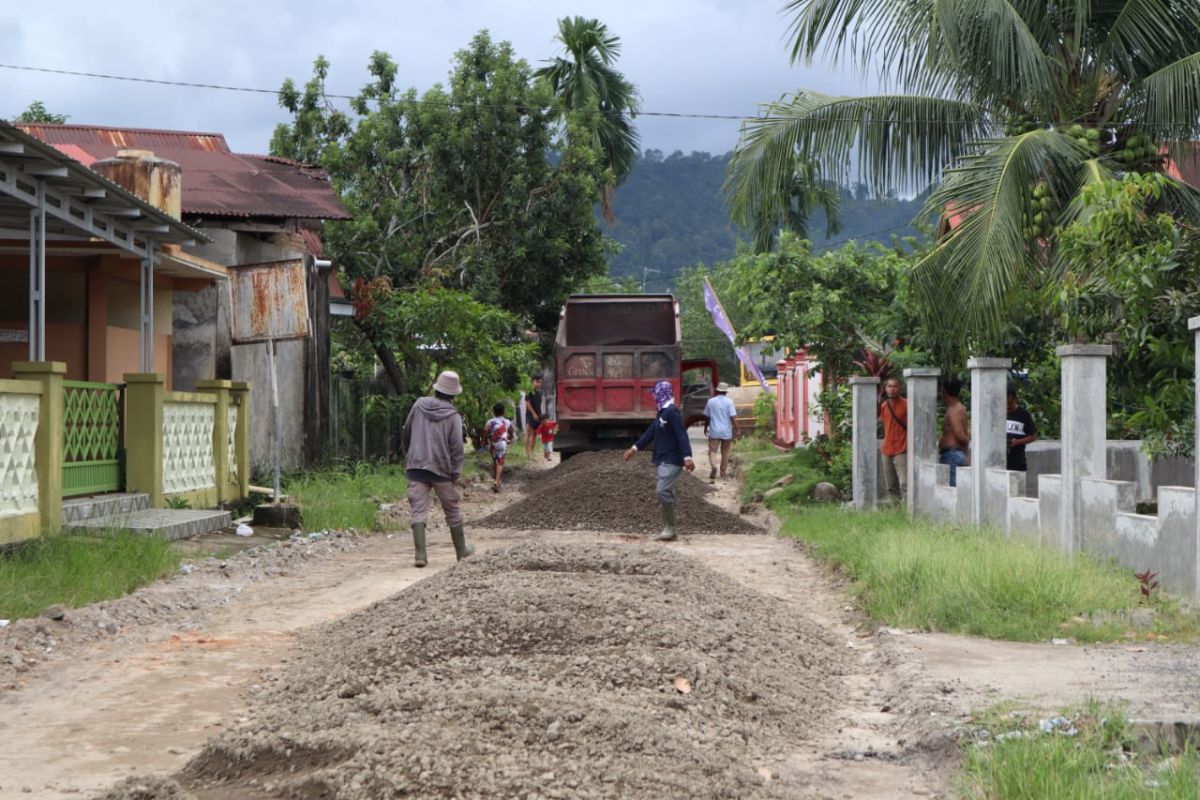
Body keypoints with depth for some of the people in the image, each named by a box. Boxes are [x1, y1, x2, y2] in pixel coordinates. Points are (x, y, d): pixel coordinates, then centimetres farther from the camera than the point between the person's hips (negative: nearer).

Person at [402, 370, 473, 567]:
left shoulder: (419, 406, 2)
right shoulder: (453, 416, -6)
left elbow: (405, 435, 11)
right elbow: (456, 448, -10)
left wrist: (408, 455, 26)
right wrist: (456, 474, -5)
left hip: (416, 465, 1)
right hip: (441, 469, -1)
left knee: (419, 510, -2)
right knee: (452, 510, 15)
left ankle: (420, 554, -15)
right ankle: (461, 550, 28)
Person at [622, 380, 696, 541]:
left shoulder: (672, 412, -16)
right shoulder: (663, 412, 15)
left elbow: (682, 435, -23)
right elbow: (651, 432, 24)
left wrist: (687, 457, -32)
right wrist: (635, 448, 29)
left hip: (672, 460, -10)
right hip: (662, 460, 10)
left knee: (664, 491, -17)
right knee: (663, 493, 9)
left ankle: (670, 529, -13)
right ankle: (667, 529, 12)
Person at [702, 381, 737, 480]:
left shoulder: (711, 401, 1)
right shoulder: (729, 402, -6)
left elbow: (707, 417, 9)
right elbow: (732, 417, -11)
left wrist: (705, 428, 24)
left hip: (714, 431, 0)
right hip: (727, 432, 0)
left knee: (712, 451, 0)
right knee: (725, 453, 12)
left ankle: (713, 466, -29)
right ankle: (723, 474, 18)